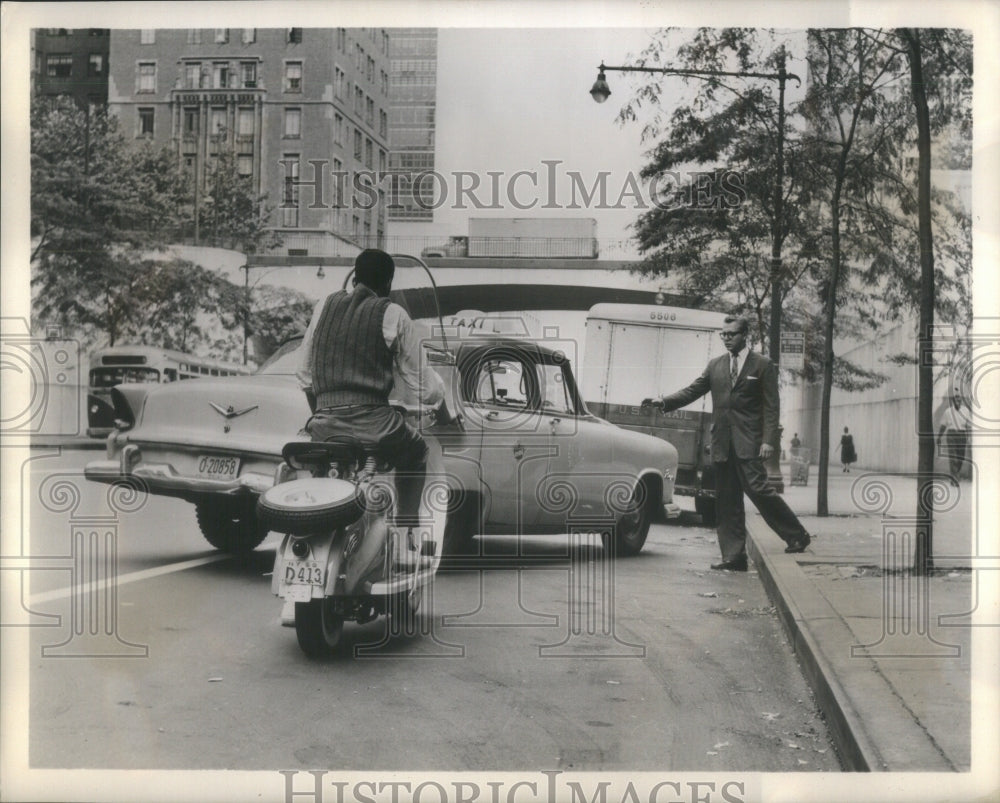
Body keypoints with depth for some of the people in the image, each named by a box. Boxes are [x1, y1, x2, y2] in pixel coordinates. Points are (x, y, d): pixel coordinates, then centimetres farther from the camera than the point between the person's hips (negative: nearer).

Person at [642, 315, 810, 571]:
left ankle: (797, 536, 2)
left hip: (749, 442, -5)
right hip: (722, 443, 5)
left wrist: (768, 441, -12)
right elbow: (692, 391, 13)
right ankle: (734, 557, 9)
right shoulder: (715, 365, 16)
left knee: (757, 488, -15)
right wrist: (664, 402, -3)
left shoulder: (762, 365, 2)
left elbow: (771, 407, -2)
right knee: (727, 501, 5)